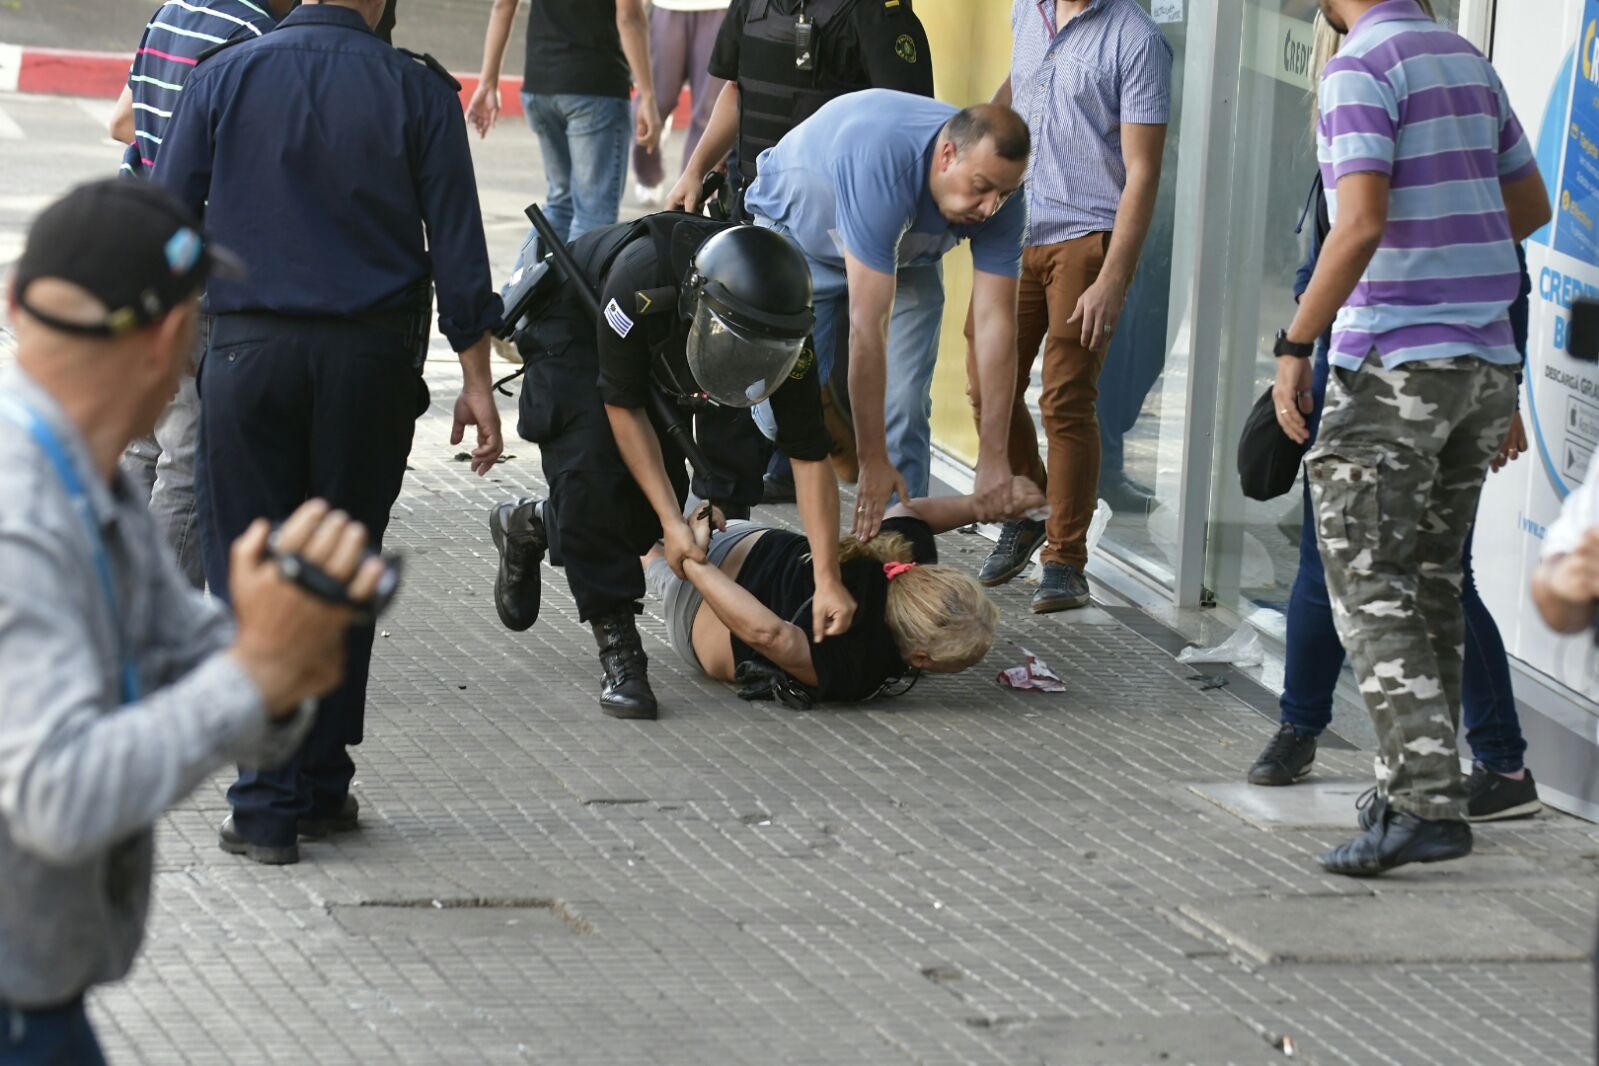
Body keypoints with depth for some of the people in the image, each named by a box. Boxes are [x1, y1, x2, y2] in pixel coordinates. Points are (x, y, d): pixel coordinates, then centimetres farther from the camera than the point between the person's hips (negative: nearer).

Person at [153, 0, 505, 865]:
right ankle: (323, 783, 18)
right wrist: (475, 379, 3)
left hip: (248, 350, -1)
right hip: (372, 356, 1)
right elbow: (457, 243, -2)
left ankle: (267, 806, -2)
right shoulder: (416, 90, -1)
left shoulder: (224, 78, -1)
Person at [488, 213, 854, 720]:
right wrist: (672, 522, -31)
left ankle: (532, 525, 21)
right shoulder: (643, 283, -45)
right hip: (573, 320, -4)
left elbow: (810, 458, -28)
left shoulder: (785, 334, -34)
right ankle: (618, 648, -14)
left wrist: (828, 581, -34)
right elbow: (622, 406, -30)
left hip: (660, 356, 4)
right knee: (591, 474, -22)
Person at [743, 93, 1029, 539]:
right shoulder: (880, 166, -45)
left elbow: (995, 322, -26)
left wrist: (993, 457, -29)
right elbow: (868, 328, -43)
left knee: (905, 403, -10)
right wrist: (873, 462, -41)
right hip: (797, 228, -4)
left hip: (906, 253, 4)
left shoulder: (1000, 198, -29)